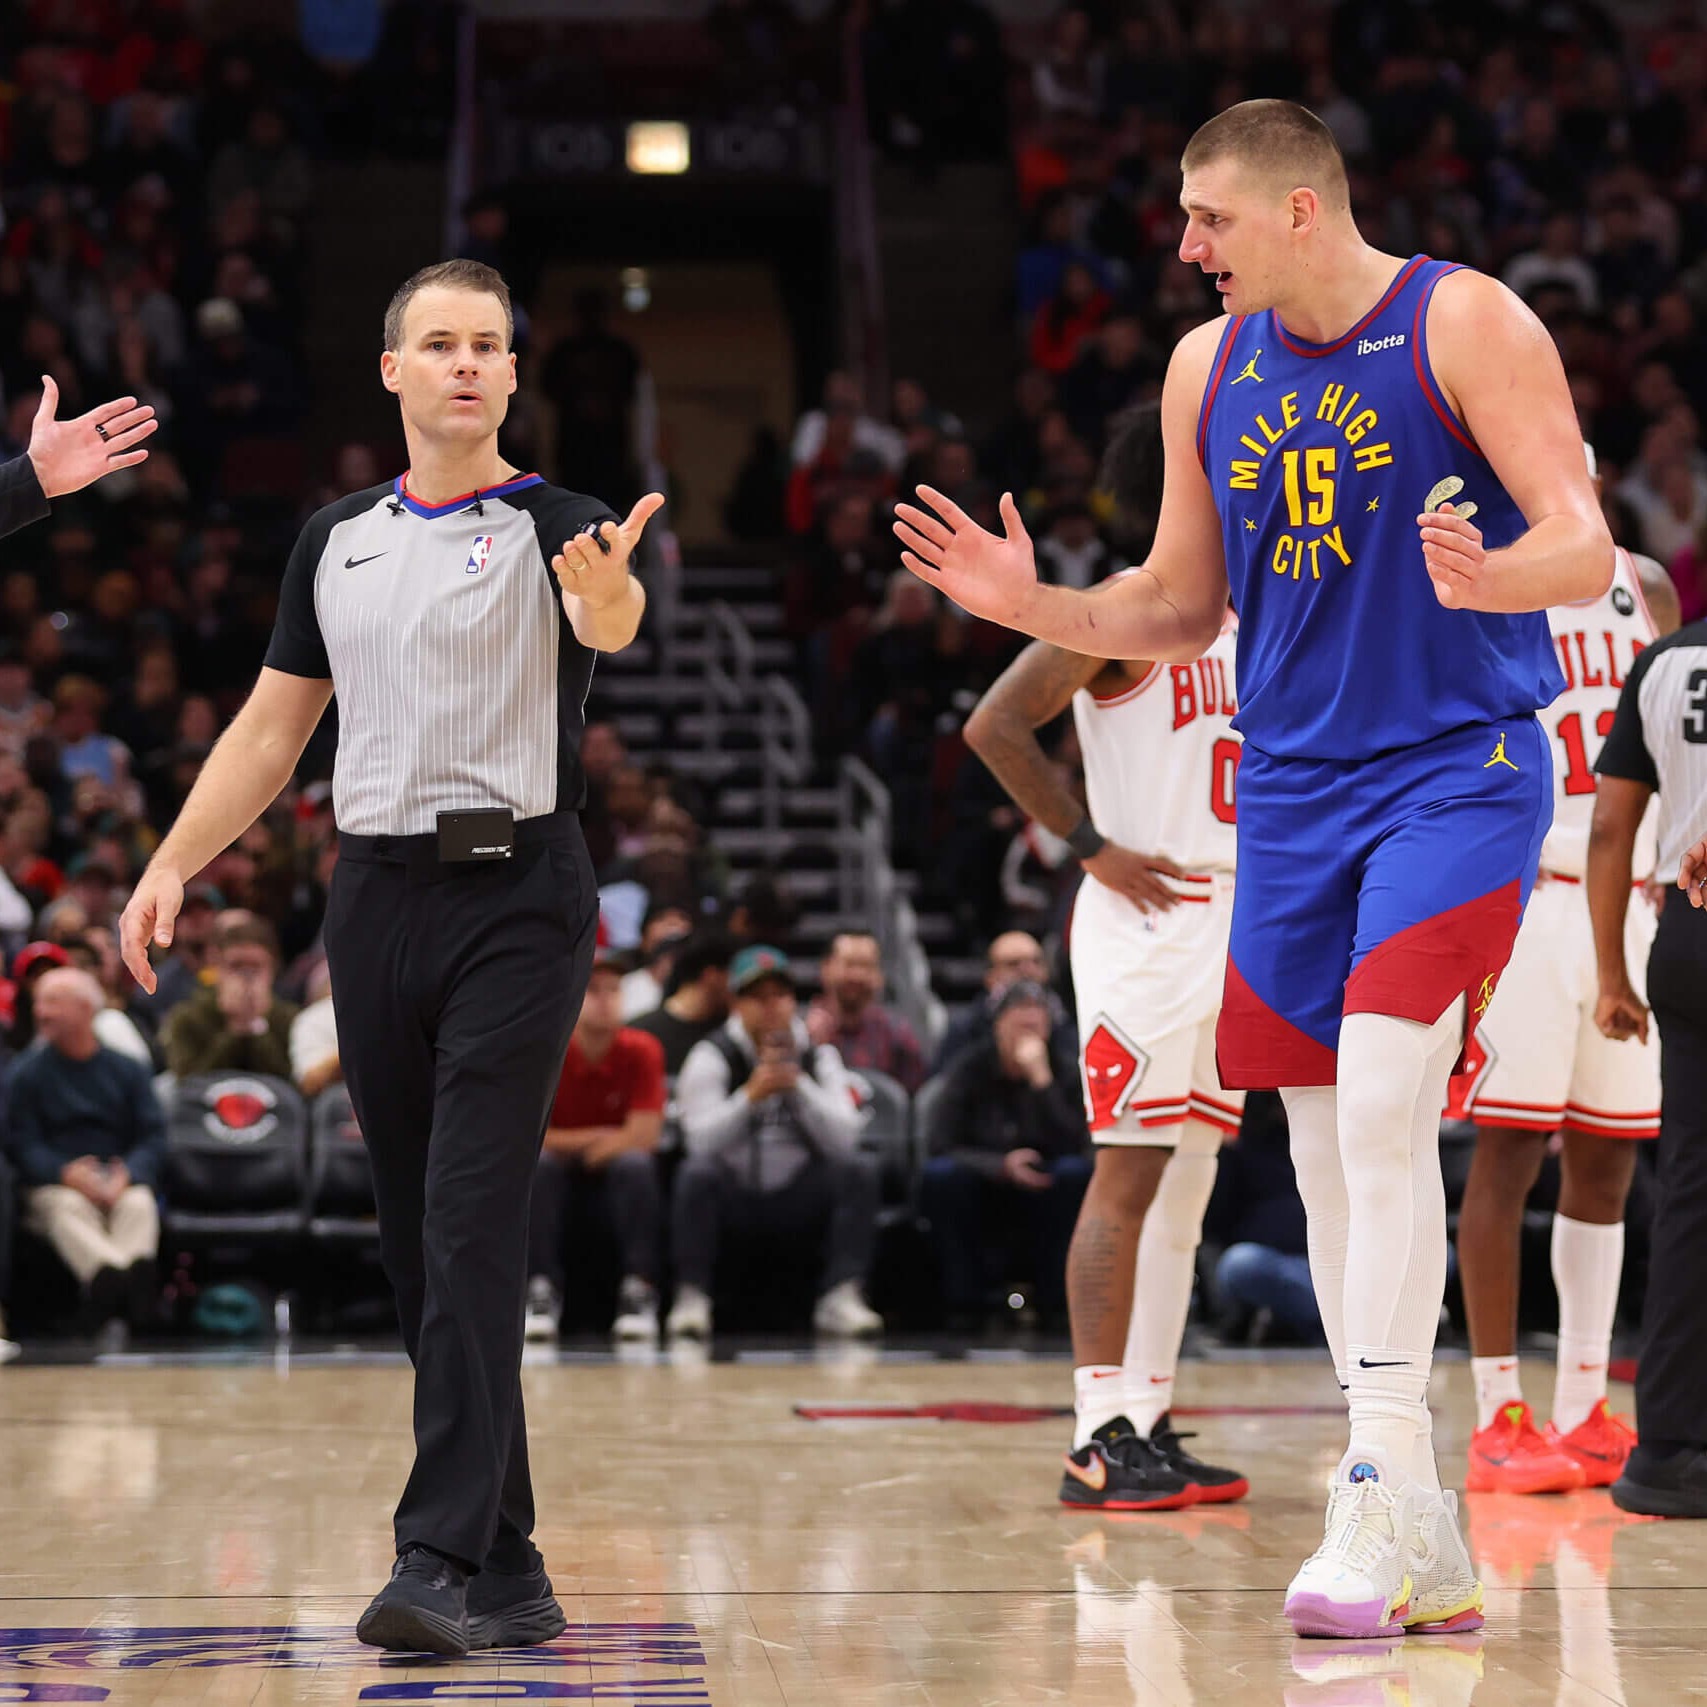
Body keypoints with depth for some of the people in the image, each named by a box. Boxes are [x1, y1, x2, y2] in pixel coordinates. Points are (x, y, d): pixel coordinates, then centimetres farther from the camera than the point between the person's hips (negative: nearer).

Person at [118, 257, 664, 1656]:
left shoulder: (553, 525, -2)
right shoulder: (337, 538, 14)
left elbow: (608, 624, -25)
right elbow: (274, 726, 18)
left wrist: (607, 594, -49)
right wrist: (172, 863, 9)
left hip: (517, 895, -5)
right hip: (378, 896, 5)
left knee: (473, 1223, -14)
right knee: (416, 1234, 6)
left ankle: (441, 1556, -17)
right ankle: (508, 1569, 14)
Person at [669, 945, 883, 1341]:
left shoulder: (819, 1056, 4)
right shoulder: (712, 1057, -3)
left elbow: (843, 1141, -10)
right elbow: (701, 1141, -19)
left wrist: (799, 1084, -22)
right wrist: (751, 1094, -33)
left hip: (799, 1202, 2)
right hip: (732, 1201, -2)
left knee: (859, 1170, -22)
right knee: (695, 1173, -32)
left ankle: (841, 1297, -26)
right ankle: (691, 1300, -28)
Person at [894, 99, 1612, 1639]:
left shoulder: (1464, 324, -9)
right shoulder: (1207, 367, 9)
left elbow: (1586, 547, -15)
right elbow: (1182, 607, 16)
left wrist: (1484, 576, -36)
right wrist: (1030, 604, -1)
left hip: (1460, 769, -6)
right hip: (1293, 783, 6)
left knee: (1384, 1109, -21)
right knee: (1327, 1141, 4)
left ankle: (1380, 1488, -18)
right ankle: (1424, 1553, 12)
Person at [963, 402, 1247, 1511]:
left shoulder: (1249, 625, 17)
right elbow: (995, 726, -17)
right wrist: (1093, 847, -17)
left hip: (1232, 922, 9)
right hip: (1145, 924, -9)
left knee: (1186, 1187, 9)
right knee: (1129, 1177, -10)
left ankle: (1149, 1425, 13)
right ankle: (1099, 1441, -9)